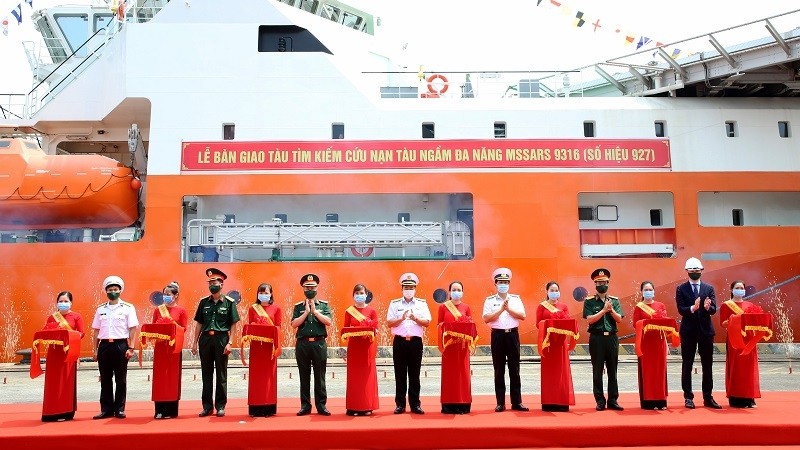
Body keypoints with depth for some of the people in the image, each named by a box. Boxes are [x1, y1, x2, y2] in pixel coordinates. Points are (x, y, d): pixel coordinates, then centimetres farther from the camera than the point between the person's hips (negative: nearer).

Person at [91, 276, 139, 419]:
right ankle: (106, 409, 14)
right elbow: (96, 331, 13)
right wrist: (95, 349, 7)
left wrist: (130, 348, -8)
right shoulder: (101, 309, 12)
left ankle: (119, 409, 10)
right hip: (104, 345, 3)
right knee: (105, 379, 6)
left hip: (120, 345, -3)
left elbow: (133, 329, -2)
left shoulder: (128, 308, 2)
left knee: (121, 379, 3)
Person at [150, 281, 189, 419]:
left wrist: (173, 324, -19)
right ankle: (159, 410, 9)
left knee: (172, 376, 1)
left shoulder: (181, 310, 0)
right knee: (159, 377, 3)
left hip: (174, 346, -3)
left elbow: (184, 329, -3)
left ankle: (171, 410, 6)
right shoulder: (158, 309, 10)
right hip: (160, 345, 3)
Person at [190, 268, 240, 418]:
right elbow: (199, 323, 11)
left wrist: (229, 343, -10)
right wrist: (195, 342, 5)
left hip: (221, 339, -3)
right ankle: (207, 406, 16)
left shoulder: (229, 302, -1)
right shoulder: (204, 302, 9)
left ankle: (220, 406, 11)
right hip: (205, 339, 3)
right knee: (206, 374, 8)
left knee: (221, 374, 3)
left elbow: (233, 325, -2)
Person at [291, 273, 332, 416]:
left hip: (319, 343, -1)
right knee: (304, 376, 6)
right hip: (303, 344, 1)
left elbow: (328, 322, -6)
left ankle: (321, 405, 9)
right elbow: (294, 324, -3)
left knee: (320, 376, 3)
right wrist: (306, 312, -9)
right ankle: (305, 406, 13)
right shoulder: (298, 306, 9)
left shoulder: (324, 305, 7)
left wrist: (315, 311, -9)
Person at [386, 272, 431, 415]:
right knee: (400, 375, 3)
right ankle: (400, 404, 11)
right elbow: (389, 323, -1)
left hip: (416, 342, 0)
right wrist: (402, 318, -16)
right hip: (399, 342, 0)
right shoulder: (394, 304, 6)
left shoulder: (422, 303, 8)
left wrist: (415, 318, -17)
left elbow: (427, 322, 0)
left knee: (414, 375, 4)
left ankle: (415, 404, 12)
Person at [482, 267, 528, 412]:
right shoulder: (489, 300, 3)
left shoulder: (516, 299, 8)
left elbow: (522, 316, -2)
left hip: (512, 335, 1)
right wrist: (501, 309, -13)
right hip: (498, 335, -1)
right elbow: (486, 319, -7)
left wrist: (508, 308, -10)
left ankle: (517, 402, 11)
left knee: (514, 369, 5)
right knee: (499, 370, 4)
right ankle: (500, 403, 10)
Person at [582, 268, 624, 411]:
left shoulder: (615, 300, 9)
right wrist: (604, 310, -14)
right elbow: (590, 319, -10)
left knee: (612, 370, 6)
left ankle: (613, 400, 13)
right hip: (597, 338, -2)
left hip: (612, 337, 3)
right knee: (597, 371, 2)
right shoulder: (589, 301, 1)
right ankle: (600, 401, 9)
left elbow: (619, 319, 2)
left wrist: (611, 310, -14)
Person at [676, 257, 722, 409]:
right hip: (688, 331, -2)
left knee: (707, 366, 7)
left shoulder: (709, 288, 8)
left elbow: (714, 310, -1)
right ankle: (688, 397, 9)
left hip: (706, 330, 2)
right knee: (687, 365, 2)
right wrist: (693, 308, -28)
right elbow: (681, 310, -8)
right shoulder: (681, 289, 2)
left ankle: (708, 398, 14)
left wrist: (708, 307, -24)